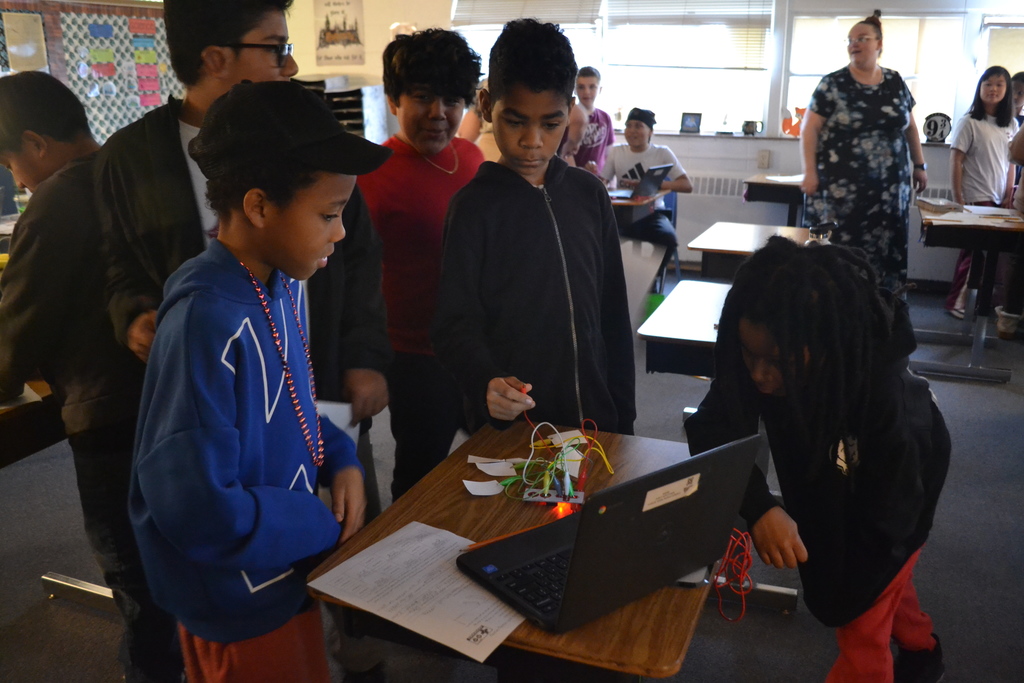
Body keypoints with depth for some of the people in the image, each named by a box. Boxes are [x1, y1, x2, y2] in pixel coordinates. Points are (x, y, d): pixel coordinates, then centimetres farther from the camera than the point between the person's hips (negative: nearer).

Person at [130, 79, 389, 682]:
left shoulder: (284, 285, -2)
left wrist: (339, 457, -5)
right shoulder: (208, 321, -29)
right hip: (242, 606, -8)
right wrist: (322, 527, -18)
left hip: (291, 571, 8)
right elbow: (197, 509, -30)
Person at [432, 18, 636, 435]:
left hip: (593, 417, 4)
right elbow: (455, 323, -12)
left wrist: (623, 413, 7)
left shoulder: (590, 194, 3)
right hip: (508, 426, -4)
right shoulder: (474, 206, -10)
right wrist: (486, 382, -31)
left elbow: (613, 314, 7)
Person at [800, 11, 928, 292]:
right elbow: (810, 128, -5)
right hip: (840, 187, -4)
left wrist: (920, 165, 16)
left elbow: (910, 127, 19)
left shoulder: (896, 83, 11)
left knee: (884, 249, 4)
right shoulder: (832, 84, -2)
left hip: (889, 188, 4)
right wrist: (810, 172, -14)